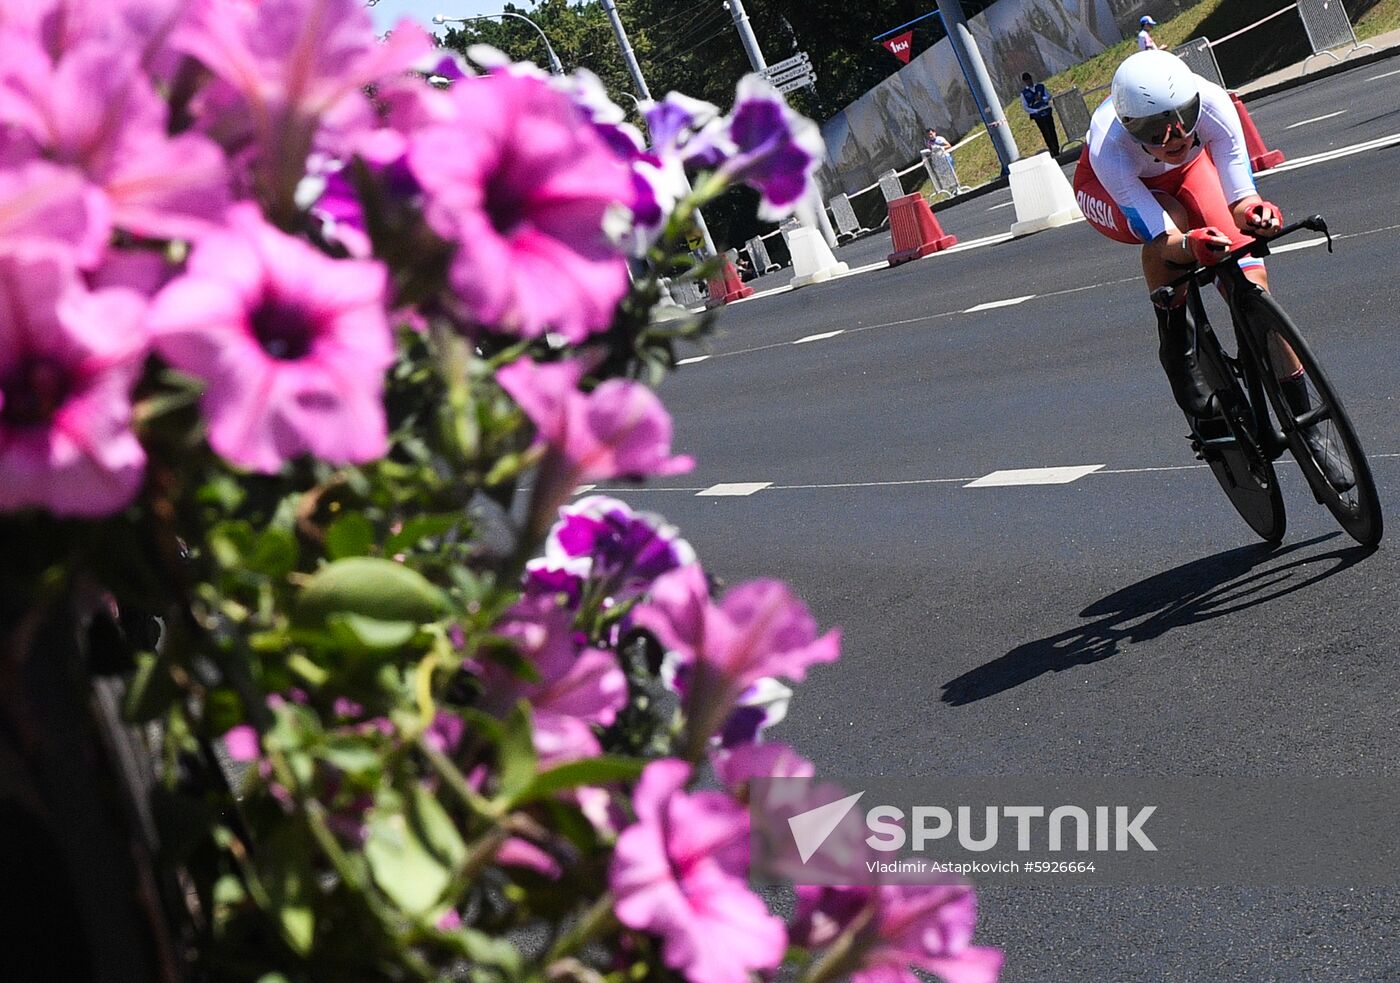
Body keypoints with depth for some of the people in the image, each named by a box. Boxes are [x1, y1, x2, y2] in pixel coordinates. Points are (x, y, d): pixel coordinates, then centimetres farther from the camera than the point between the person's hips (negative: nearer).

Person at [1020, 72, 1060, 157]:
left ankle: (1057, 149, 12)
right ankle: (1052, 150, 3)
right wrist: (1036, 111, -14)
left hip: (1047, 111, 2)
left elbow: (1049, 96, 7)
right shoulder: (1024, 93, -1)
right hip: (1037, 115, -2)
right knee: (1046, 134, -2)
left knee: (1052, 131, 4)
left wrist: (1042, 98, -14)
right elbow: (1025, 107, -2)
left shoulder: (1040, 86, 5)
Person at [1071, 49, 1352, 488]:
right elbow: (1162, 237, -41)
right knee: (1170, 219, -38)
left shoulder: (1212, 102, -35)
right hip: (1108, 189, -2)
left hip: (1189, 170, 2)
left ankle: (1308, 430, -5)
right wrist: (1191, 245, -63)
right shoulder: (1109, 149, -41)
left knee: (1250, 281, -15)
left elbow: (1241, 198, -34)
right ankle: (1176, 349, -17)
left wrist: (1255, 214, -57)